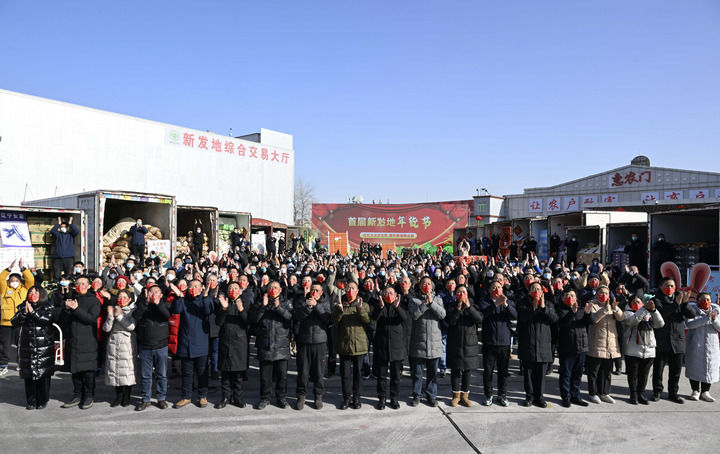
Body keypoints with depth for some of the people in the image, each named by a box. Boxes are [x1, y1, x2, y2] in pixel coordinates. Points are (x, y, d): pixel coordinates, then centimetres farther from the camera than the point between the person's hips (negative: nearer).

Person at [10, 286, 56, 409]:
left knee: (43, 374, -2)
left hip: (44, 346, -3)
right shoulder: (22, 307, 13)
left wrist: (33, 312, -20)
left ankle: (42, 401, 9)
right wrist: (24, 313, -15)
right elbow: (14, 322, 0)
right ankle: (31, 401, 13)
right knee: (28, 374, 4)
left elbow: (49, 318, -15)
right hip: (27, 346, 3)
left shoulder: (48, 307, 3)